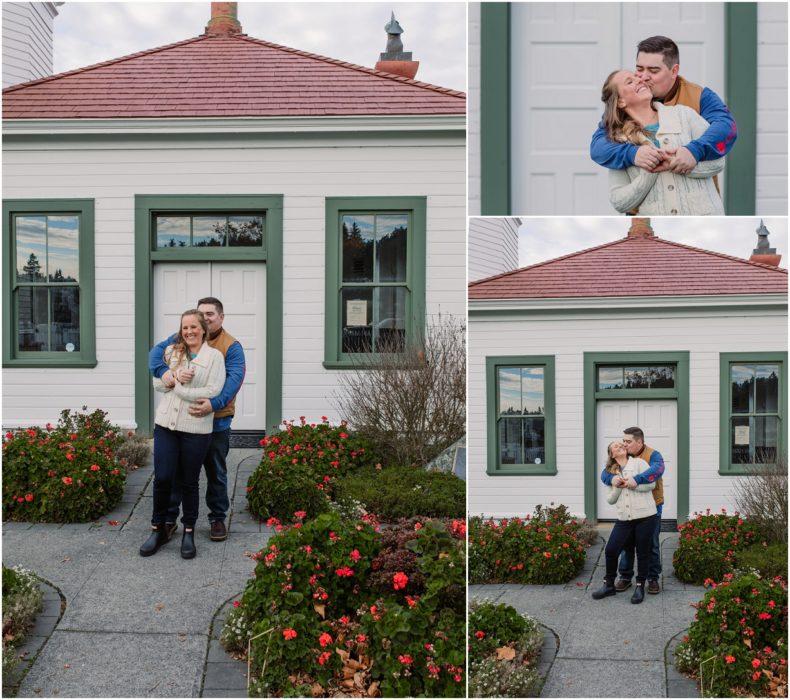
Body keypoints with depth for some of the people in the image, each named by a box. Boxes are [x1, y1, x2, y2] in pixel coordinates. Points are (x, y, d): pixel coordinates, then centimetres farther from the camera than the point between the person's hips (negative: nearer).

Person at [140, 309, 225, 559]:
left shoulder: (214, 356, -1)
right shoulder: (171, 351, 11)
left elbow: (212, 391, -12)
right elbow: (157, 383, 12)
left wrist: (177, 388, -8)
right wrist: (175, 377, -8)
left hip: (196, 428, -3)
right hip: (166, 424, 3)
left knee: (189, 482, 6)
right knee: (162, 478, 0)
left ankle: (189, 532, 20)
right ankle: (158, 529, 16)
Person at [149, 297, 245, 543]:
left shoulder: (232, 346, -7)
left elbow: (234, 378, -19)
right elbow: (157, 351, -7)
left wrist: (214, 403, -36)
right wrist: (162, 370, -30)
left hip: (216, 421, -2)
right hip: (181, 418, 2)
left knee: (216, 473, 12)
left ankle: (217, 518, 26)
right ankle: (169, 518, 20)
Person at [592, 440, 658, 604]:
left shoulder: (638, 463, 2)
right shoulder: (611, 473, 16)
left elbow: (651, 484, -4)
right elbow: (611, 500, 13)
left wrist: (634, 484, -15)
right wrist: (616, 487, -5)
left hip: (645, 516, -4)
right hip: (624, 519, 4)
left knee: (643, 552, 4)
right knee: (610, 550, -1)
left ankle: (640, 587, 19)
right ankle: (609, 585, 16)